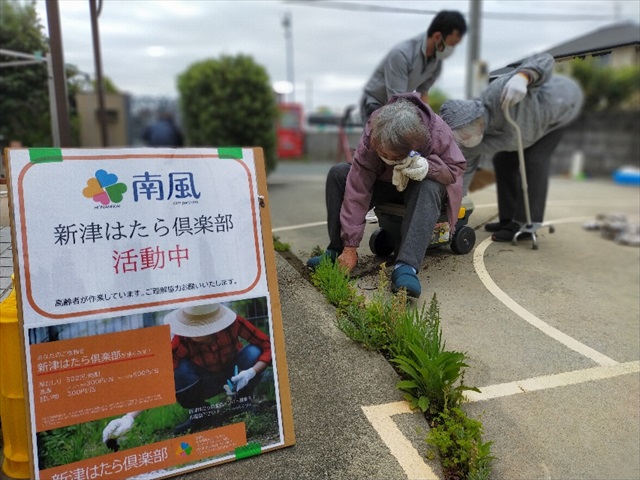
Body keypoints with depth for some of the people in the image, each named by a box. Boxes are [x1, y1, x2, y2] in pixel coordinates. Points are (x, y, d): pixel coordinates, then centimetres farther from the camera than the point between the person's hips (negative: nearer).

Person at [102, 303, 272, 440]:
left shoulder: (233, 322, -31)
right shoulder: (181, 341, -31)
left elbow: (269, 345, -25)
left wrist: (252, 371, -40)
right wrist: (129, 417, -47)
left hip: (235, 375, 0)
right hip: (206, 382, 0)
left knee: (254, 352, -31)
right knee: (180, 369, -33)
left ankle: (242, 400, -3)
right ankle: (200, 412, -4)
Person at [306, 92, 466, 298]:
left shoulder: (438, 133, -32)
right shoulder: (371, 134, -31)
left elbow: (456, 169, -16)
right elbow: (357, 188, -32)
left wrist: (428, 167, -41)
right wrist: (350, 247, -34)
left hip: (424, 184, -1)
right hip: (384, 182, 2)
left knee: (429, 188, -39)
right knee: (338, 174, -21)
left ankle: (406, 267, -44)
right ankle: (337, 249, -14)